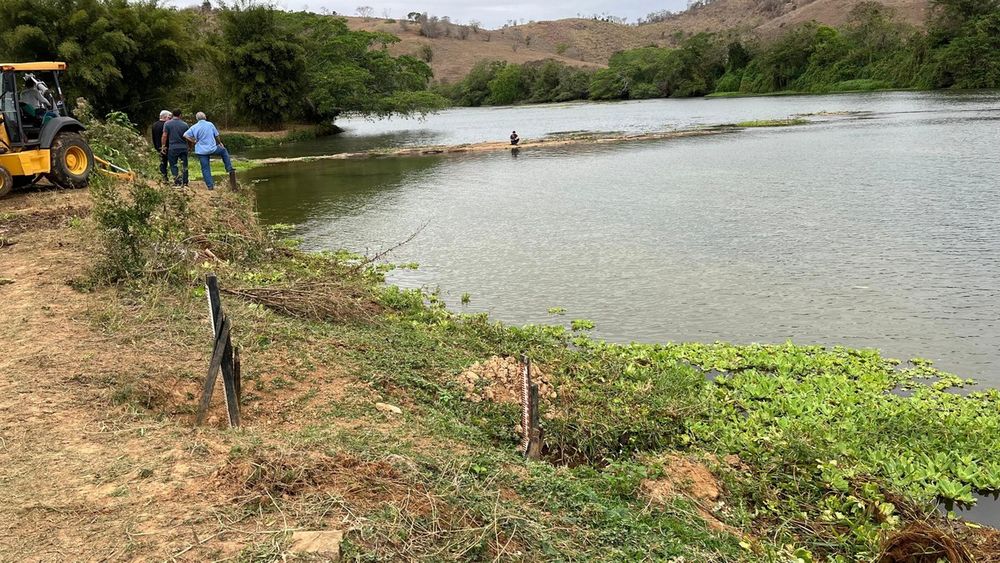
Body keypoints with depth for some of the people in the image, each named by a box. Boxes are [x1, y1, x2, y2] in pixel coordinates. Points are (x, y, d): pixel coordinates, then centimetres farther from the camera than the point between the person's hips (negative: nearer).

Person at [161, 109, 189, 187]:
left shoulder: (167, 124, -4)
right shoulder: (184, 124, 1)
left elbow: (164, 136, -7)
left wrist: (163, 146, 0)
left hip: (173, 148, -2)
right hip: (184, 147, 2)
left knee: (173, 165, 8)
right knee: (184, 165, 10)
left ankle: (177, 181, 0)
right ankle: (185, 182, 13)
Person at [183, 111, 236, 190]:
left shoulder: (194, 127, -1)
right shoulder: (210, 124, -4)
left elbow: (185, 135, -7)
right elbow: (216, 136, 2)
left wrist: (193, 141, 2)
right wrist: (220, 143, 19)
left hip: (201, 151, 1)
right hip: (212, 149, -1)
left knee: (205, 168, 7)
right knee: (224, 151, 27)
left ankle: (210, 185, 5)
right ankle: (230, 169, 20)